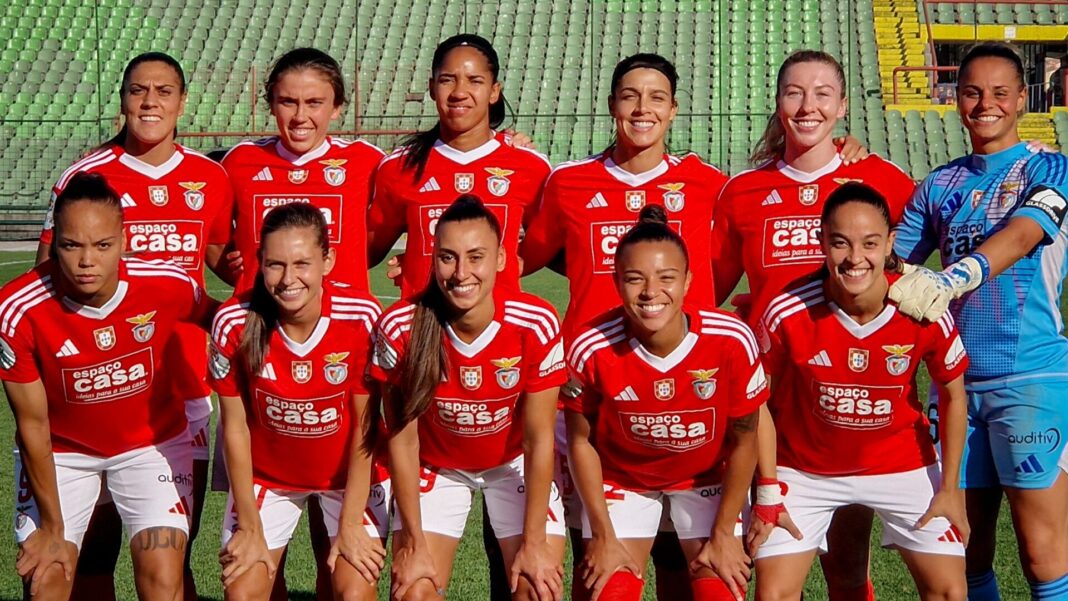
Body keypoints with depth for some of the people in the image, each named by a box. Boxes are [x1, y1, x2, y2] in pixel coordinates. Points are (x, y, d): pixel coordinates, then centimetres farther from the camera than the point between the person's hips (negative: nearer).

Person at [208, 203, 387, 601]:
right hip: (267, 474, 1)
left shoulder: (362, 318, -24)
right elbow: (235, 426, -11)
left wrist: (350, 525, -13)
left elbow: (366, 426, -15)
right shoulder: (235, 323, -21)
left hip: (350, 474, -1)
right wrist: (249, 527, -7)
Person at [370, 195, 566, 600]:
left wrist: (534, 543, -15)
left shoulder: (537, 325, -26)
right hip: (436, 466, 0)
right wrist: (414, 544, -12)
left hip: (515, 463, 0)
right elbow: (402, 439, -14)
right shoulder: (400, 329, -25)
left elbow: (539, 438, -17)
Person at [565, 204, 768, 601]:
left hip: (708, 477, 0)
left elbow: (743, 440, -13)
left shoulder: (732, 341, -28)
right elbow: (581, 440, -11)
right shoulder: (591, 349, -27)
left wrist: (723, 534, -7)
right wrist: (603, 536, -6)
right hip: (622, 477, 0)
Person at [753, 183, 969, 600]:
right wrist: (768, 489, -6)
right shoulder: (787, 313, -24)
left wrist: (950, 488, -2)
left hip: (902, 463, 1)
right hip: (805, 468, -1)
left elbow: (953, 396, -3)